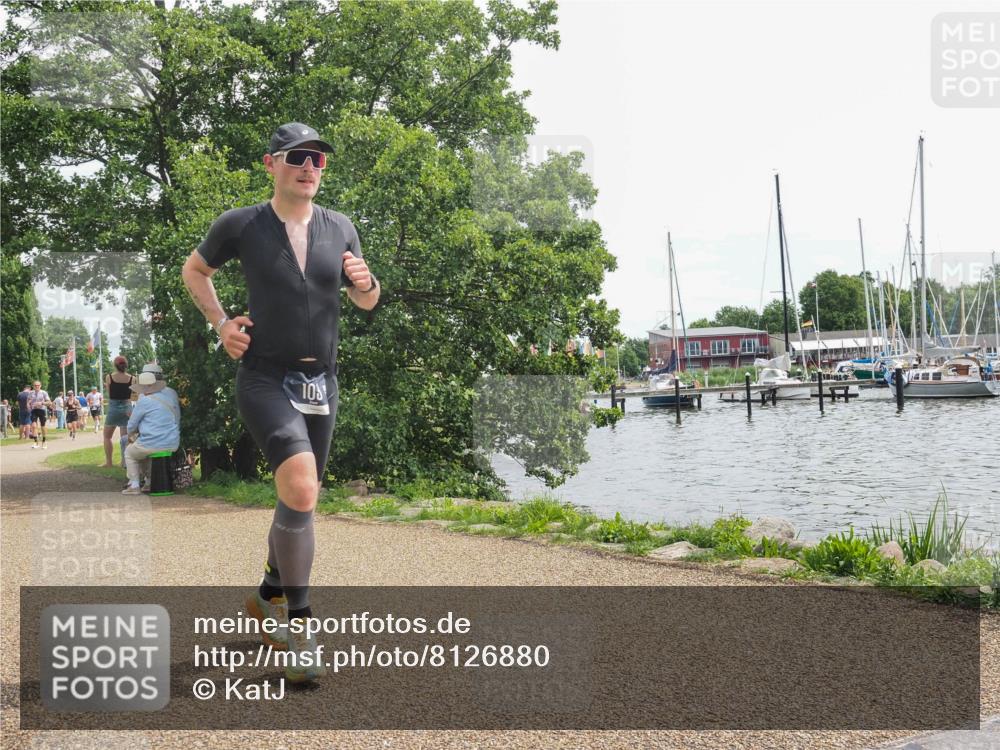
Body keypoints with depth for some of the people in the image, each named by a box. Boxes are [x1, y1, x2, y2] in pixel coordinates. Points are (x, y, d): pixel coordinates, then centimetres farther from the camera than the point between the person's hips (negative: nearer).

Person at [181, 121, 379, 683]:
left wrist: (366, 281, -9)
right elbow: (195, 269, 14)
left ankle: (269, 596, 38)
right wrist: (222, 324, 1)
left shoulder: (340, 228, 6)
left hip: (321, 381, 5)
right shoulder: (241, 226, -4)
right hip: (265, 378, -5)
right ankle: (299, 624, -11)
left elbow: (367, 303, 14)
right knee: (301, 490, -24)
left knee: (300, 500, 15)